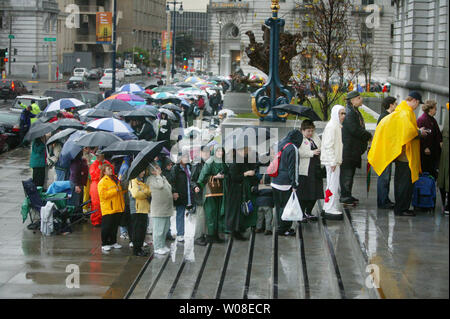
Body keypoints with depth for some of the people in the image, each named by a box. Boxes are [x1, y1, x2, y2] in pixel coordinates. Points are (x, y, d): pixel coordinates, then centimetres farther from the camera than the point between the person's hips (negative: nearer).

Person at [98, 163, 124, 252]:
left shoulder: (115, 179, 16)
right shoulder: (102, 182, -9)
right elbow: (103, 195, -20)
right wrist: (115, 191, -20)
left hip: (117, 208, 7)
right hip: (108, 209, -7)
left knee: (115, 226, 13)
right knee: (107, 227, -4)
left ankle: (113, 242, 23)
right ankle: (104, 244, 3)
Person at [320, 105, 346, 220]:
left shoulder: (337, 126, 17)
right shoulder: (331, 126, -15)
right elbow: (328, 145, -20)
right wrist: (333, 162, -21)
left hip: (334, 160, 10)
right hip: (331, 161, -10)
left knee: (332, 184, 14)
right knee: (333, 185, -8)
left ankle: (327, 208, 21)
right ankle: (330, 209, -6)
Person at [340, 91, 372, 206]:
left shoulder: (355, 112, 17)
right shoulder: (349, 113, -16)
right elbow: (355, 130, -23)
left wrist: (367, 136, 7)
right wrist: (368, 136, -11)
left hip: (354, 149, 10)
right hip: (348, 149, -10)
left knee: (350, 173, 14)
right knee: (347, 172, -6)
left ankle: (347, 195, 21)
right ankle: (345, 197, -3)